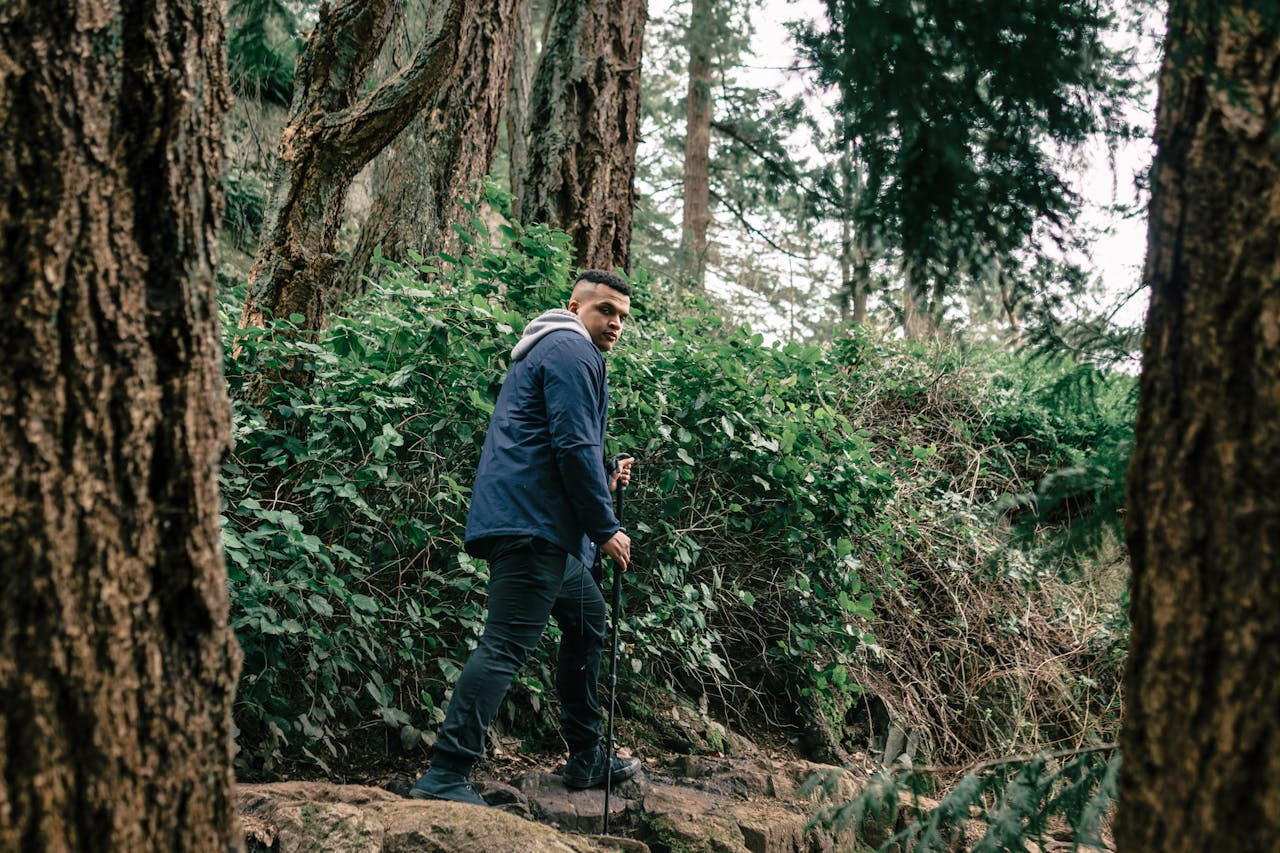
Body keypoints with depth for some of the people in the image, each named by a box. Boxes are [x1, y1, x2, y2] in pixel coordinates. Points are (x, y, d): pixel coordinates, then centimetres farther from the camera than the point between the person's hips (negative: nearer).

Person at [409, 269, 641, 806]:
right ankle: (444, 776, -20)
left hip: (541, 527, 11)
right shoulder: (574, 352, -6)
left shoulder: (545, 352, 28)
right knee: (506, 644, -16)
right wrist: (605, 529, -11)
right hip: (535, 525, -11)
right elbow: (574, 445, -16)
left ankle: (587, 758, 27)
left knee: (588, 617, 20)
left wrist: (602, 483, 20)